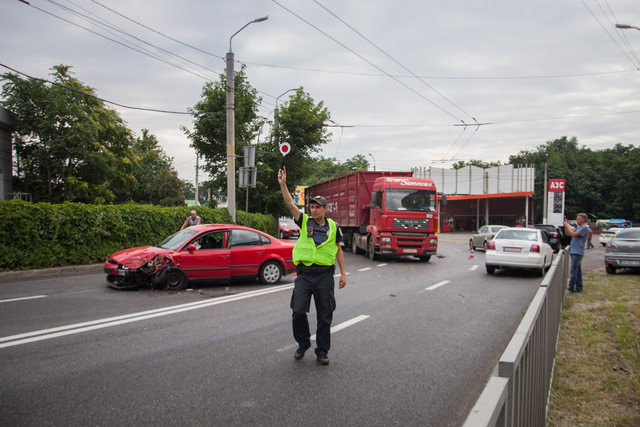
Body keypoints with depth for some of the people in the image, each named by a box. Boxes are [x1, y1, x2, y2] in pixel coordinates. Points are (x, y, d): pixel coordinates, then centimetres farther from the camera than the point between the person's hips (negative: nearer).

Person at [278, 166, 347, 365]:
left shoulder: (333, 227, 8)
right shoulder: (304, 222, 6)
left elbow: (338, 251, 14)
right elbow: (290, 204, -6)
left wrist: (343, 273, 10)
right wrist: (283, 184, -16)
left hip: (324, 276, 0)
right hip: (304, 275, 0)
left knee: (324, 316, 6)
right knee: (298, 312, -5)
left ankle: (322, 351, 19)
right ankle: (303, 343, 20)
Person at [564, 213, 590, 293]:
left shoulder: (585, 228, -11)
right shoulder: (578, 227, 18)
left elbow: (573, 234, -21)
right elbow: (568, 234, 19)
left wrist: (567, 225, -13)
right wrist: (565, 225, 7)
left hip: (578, 252, -9)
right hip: (574, 252, 9)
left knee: (573, 271, -9)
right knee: (578, 271, 12)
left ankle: (571, 288, -8)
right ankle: (579, 288, 18)